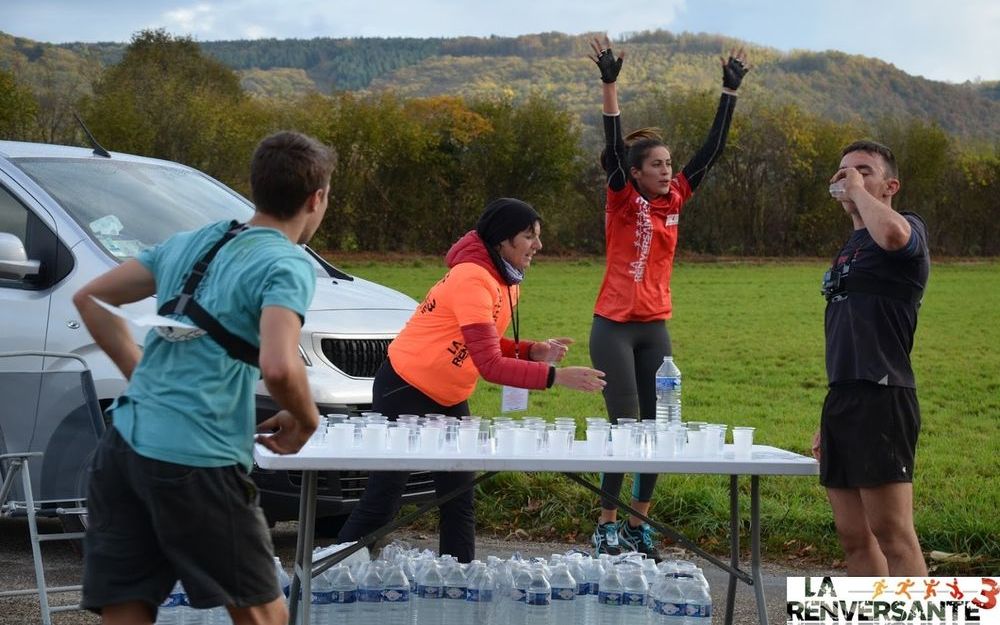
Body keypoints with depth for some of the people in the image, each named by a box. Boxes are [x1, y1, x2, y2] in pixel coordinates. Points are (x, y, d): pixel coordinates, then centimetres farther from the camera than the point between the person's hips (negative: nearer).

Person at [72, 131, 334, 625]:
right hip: (195, 460, -7)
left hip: (122, 445, 7)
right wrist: (305, 419, -3)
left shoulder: (191, 243, 16)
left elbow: (89, 298, 23)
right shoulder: (287, 265, -7)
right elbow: (278, 367, -23)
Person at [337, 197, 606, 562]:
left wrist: (533, 350, -7)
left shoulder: (507, 282, 4)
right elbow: (490, 365, -29)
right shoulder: (472, 279, -25)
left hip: (449, 400, 9)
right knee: (382, 502, -2)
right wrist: (555, 376, -30)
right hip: (406, 392, -9)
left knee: (459, 502, 6)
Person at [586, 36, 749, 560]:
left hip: (655, 328, 6)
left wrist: (730, 92, 8)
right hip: (615, 327, -6)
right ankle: (607, 525, 4)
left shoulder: (674, 199, 8)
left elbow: (713, 149, 10)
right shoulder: (624, 201, -6)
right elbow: (614, 147, -20)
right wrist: (609, 84, -29)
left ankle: (638, 524, 13)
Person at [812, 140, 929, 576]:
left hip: (881, 399, -9)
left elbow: (891, 234, -31)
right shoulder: (849, 249, 23)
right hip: (841, 401, 9)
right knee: (854, 536, 9)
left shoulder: (908, 228, -1)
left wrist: (858, 190, -13)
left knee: (892, 532, -12)